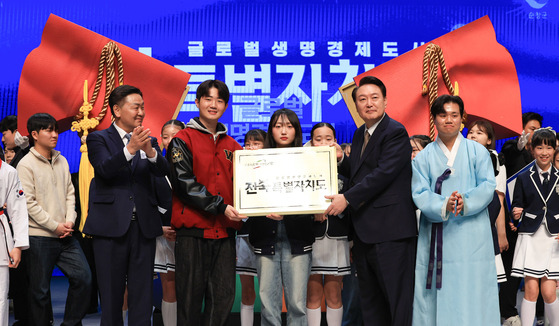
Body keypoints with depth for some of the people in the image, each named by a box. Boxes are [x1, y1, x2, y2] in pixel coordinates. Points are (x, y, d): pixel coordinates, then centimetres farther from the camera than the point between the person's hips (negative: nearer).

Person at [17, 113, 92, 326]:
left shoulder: (62, 161, 11)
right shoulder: (26, 164, -7)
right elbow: (28, 202, -11)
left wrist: (70, 221, -2)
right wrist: (55, 226, -12)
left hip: (65, 235, 6)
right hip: (39, 237, -5)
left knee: (83, 277, 1)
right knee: (40, 290, 3)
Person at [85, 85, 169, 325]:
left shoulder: (149, 141, 13)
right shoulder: (99, 139, 3)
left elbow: (162, 171, -5)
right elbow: (105, 170, -15)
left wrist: (149, 151, -26)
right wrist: (130, 148, -31)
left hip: (144, 225, 3)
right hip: (111, 225, -3)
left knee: (142, 293, 5)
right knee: (111, 294, 5)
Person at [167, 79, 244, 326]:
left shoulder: (232, 146, 16)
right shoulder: (183, 140, 1)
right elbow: (184, 183, -10)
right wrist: (220, 207, -16)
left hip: (224, 231, 5)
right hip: (193, 230, -4)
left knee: (223, 296, 4)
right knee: (191, 296, 0)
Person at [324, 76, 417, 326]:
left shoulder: (396, 132, -10)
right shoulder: (359, 135, 17)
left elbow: (383, 174, -19)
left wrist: (347, 198, -19)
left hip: (390, 230, -9)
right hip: (364, 231, 9)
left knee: (398, 298, -5)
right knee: (370, 301, 15)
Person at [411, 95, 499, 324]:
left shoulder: (477, 152, 8)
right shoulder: (423, 157, 9)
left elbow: (487, 186, -2)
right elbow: (419, 193, -2)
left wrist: (465, 204, -20)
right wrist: (443, 207, -21)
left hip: (471, 235, -1)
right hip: (436, 236, 1)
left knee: (471, 293, -2)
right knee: (437, 295, 1)